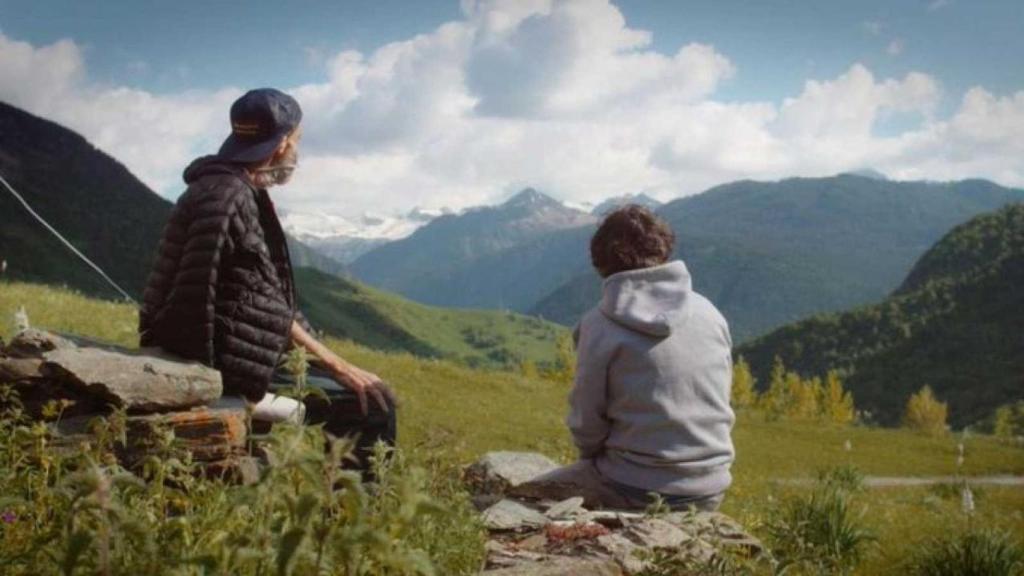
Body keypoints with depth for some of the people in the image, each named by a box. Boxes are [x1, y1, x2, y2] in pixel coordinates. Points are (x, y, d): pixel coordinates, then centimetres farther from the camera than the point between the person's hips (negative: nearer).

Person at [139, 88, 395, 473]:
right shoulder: (226, 197, -17)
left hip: (239, 359, 10)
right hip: (230, 368, -10)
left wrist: (335, 364, 12)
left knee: (363, 388, 18)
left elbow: (269, 300, 15)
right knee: (373, 403, -9)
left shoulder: (245, 195, 13)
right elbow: (195, 300, -23)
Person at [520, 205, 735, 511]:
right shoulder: (710, 313, 1)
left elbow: (586, 421, -7)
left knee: (524, 498, 13)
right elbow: (720, 404, 7)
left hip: (638, 491, -5)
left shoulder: (600, 325, -12)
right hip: (711, 491, 5)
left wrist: (594, 461, 13)